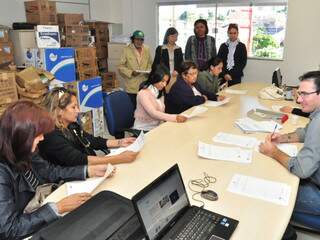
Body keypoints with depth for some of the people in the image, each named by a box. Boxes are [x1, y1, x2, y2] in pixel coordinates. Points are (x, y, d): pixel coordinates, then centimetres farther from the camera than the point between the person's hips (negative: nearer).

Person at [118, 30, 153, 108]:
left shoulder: (147, 49, 7)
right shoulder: (127, 50, -5)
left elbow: (150, 63, 17)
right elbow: (121, 66, -4)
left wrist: (149, 71, -3)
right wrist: (131, 72, -18)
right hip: (131, 87, -3)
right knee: (133, 108, 4)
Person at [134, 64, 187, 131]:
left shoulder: (160, 92, 13)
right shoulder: (143, 93, -14)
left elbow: (161, 112, 7)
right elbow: (153, 113, -25)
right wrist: (175, 118, -32)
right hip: (143, 130, -7)